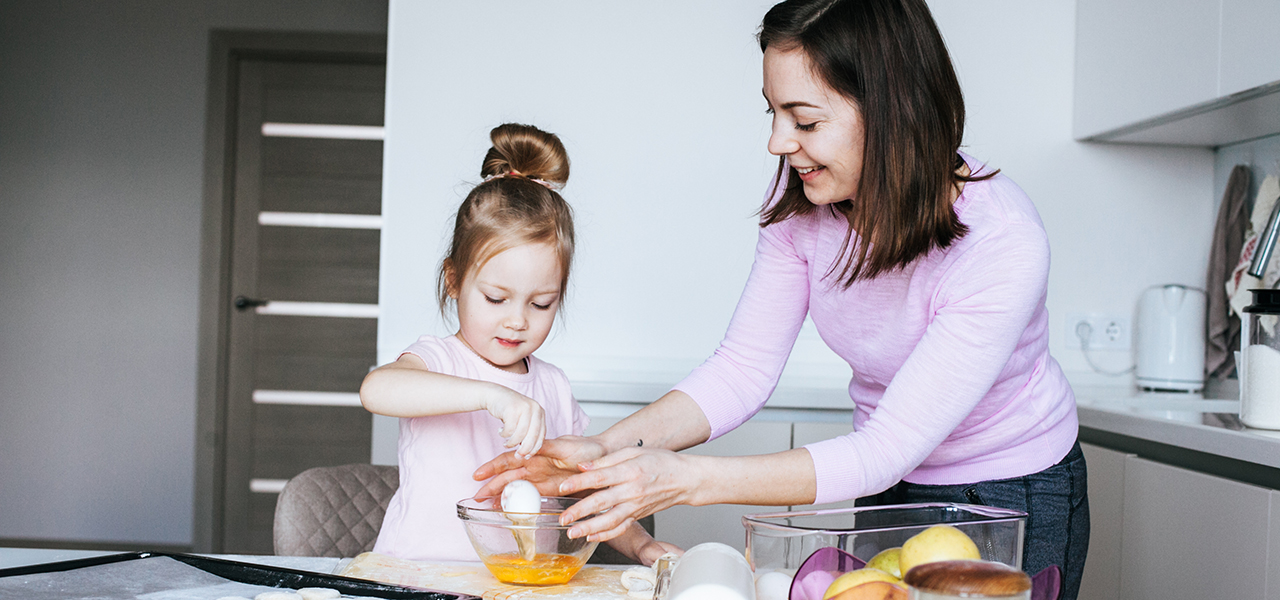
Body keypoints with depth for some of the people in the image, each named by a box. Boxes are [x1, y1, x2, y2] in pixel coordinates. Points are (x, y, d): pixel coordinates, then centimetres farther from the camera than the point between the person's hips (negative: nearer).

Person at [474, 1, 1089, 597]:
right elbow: (744, 367, -12)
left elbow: (885, 451, -33)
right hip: (891, 488, 5)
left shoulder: (1002, 243, -33)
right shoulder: (802, 199, -15)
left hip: (1014, 493, -4)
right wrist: (609, 449, -28)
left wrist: (686, 478, -40)